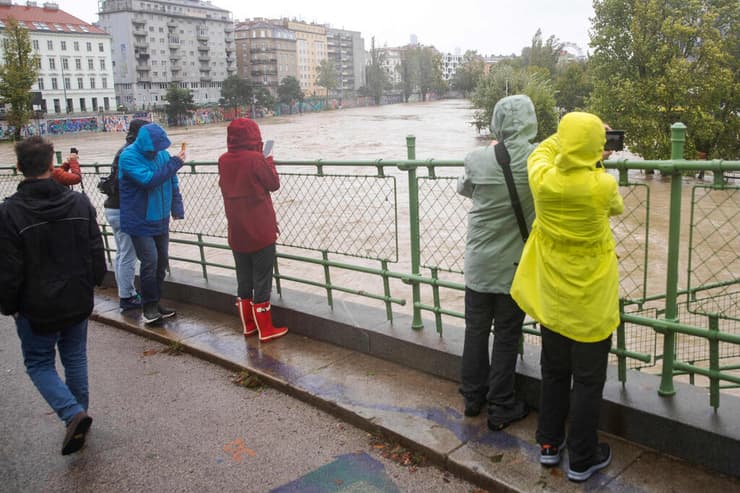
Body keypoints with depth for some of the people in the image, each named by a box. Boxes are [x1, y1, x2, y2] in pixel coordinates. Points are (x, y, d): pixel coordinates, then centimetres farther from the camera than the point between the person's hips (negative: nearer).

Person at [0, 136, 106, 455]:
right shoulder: (79, 203, -6)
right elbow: (97, 254, 1)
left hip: (37, 309, -4)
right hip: (78, 303, 4)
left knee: (39, 362, 13)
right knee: (75, 358, 19)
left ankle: (73, 413, -6)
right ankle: (78, 415, 28)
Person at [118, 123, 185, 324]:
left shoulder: (161, 153, 3)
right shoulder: (128, 157, -16)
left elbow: (172, 181, 11)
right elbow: (149, 180, -28)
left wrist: (177, 207, 5)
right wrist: (175, 163, -23)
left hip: (160, 220, 6)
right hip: (140, 222, -6)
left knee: (161, 262, 11)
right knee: (150, 261, -11)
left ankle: (155, 303, 26)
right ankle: (149, 306, 5)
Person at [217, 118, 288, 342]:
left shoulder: (223, 161, 1)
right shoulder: (256, 159, -16)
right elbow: (274, 184, -6)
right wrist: (269, 160, 10)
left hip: (237, 232, 6)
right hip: (260, 231, -6)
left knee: (243, 279, 15)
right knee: (262, 279, 2)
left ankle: (248, 324, 25)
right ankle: (265, 329, 7)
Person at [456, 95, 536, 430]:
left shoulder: (477, 159, -9)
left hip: (478, 263, 2)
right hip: (516, 266, -2)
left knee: (476, 330, 16)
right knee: (507, 336, 9)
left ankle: (473, 396, 31)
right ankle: (501, 409, 20)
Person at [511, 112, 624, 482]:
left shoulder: (542, 180, -12)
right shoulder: (603, 185, -20)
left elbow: (541, 151, 13)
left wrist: (572, 133, 12)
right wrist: (597, 166, 14)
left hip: (551, 299, 4)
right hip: (591, 304, -3)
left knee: (554, 373, 19)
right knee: (588, 382, 10)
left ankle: (549, 444, 33)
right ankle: (581, 459, 22)